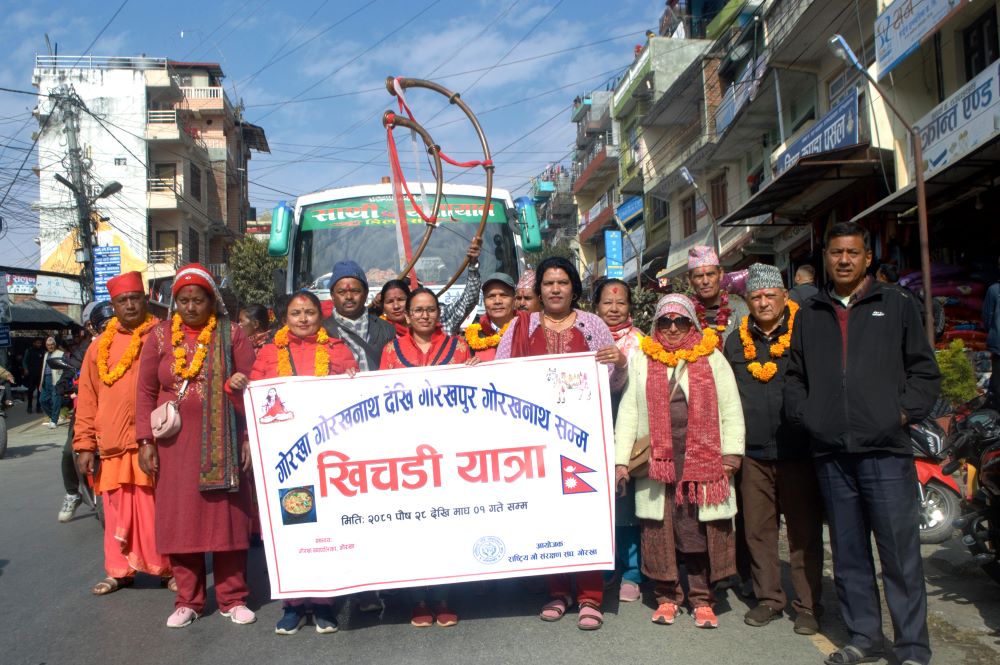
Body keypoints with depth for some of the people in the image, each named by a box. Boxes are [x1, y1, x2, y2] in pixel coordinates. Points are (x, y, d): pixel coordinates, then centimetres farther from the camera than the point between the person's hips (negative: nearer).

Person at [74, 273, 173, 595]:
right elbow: (87, 399, 10)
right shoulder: (100, 345, 10)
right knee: (118, 511, 9)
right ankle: (119, 571, 24)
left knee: (158, 510, 2)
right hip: (113, 444, 3)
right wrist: (84, 444, 5)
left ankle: (168, 568, 16)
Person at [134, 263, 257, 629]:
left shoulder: (231, 334, 2)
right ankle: (187, 600, 17)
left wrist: (250, 437, -8)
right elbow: (146, 390, 8)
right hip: (174, 444, 2)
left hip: (222, 443, -2)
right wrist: (145, 440, 1)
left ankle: (233, 598, 12)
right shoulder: (160, 335, 8)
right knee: (179, 519, 5)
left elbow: (252, 387, -1)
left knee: (227, 517, 2)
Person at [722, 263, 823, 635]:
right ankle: (768, 599, 23)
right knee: (758, 531, 9)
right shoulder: (737, 341, 11)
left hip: (798, 451, -3)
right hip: (753, 454, 3)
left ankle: (807, 607, 15)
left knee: (804, 532, 4)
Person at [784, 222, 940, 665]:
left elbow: (924, 371, 8)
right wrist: (804, 414, 3)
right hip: (831, 454, 3)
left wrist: (905, 411, -5)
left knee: (900, 553, -1)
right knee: (848, 554, 11)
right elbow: (795, 376, 18)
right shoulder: (810, 315, 16)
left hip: (885, 450, -3)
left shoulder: (895, 306, 9)